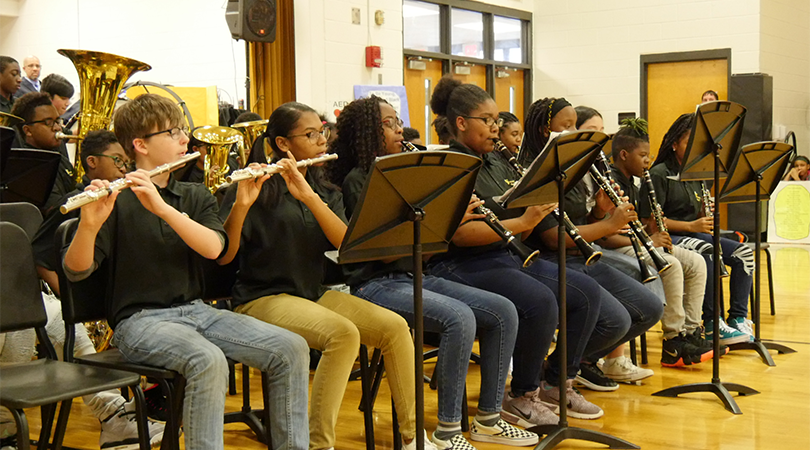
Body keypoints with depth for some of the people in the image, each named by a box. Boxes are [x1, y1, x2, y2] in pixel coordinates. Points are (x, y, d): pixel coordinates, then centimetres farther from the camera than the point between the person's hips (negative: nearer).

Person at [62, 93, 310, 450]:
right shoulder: (117, 200, -3)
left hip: (196, 310, 6)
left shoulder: (196, 196, 13)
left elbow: (213, 248, -8)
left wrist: (162, 208, -21)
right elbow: (75, 270, -13)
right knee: (209, 360, -35)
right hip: (140, 320, -5)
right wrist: (90, 223, -33)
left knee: (291, 349, -13)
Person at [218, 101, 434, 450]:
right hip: (263, 298, -6)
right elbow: (223, 256, -16)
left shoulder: (325, 191, 12)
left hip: (314, 293, 6)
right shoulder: (257, 188, -6)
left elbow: (346, 242, -8)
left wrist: (308, 196, -21)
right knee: (344, 334, -31)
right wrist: (240, 205, -33)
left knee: (395, 327, -13)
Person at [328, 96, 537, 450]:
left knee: (503, 312, -6)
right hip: (377, 282, -8)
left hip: (413, 276, 8)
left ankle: (487, 420, 2)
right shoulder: (357, 180, -6)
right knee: (460, 318, -31)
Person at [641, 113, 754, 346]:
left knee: (743, 253, -12)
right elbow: (650, 221, -15)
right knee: (706, 252, -36)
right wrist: (691, 226, -20)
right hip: (667, 238, -8)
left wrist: (706, 213, -6)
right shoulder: (659, 174, -8)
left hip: (694, 235, 8)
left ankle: (738, 319, -13)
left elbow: (699, 217, 17)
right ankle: (712, 324, -33)